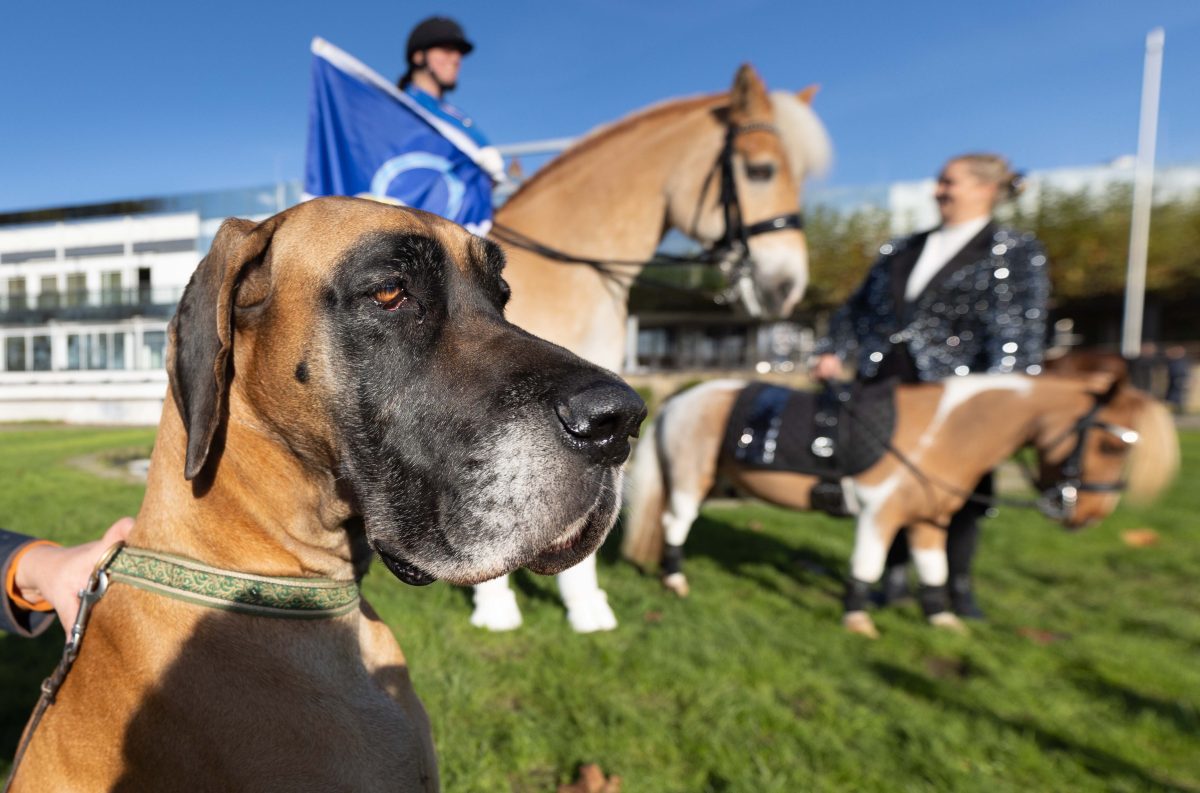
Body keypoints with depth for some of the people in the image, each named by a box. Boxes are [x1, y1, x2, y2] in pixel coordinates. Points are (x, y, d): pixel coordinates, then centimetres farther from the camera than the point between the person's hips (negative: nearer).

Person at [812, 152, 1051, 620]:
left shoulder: (1017, 253, 4)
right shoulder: (900, 251, 17)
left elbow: (1021, 328, -8)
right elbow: (859, 306, 18)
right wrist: (832, 351, 3)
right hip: (881, 383, 4)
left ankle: (956, 584, 25)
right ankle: (895, 574, 25)